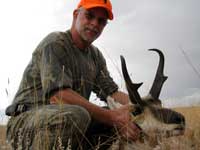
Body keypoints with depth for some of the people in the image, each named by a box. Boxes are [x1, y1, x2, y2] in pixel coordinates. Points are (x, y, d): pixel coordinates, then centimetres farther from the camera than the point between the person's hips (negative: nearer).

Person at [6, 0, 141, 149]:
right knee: (75, 115, -37)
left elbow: (112, 92, 7)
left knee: (126, 118, -5)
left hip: (69, 124, 8)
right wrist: (111, 116, -31)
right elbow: (58, 95, -27)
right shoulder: (55, 43, -13)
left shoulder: (95, 56, 12)